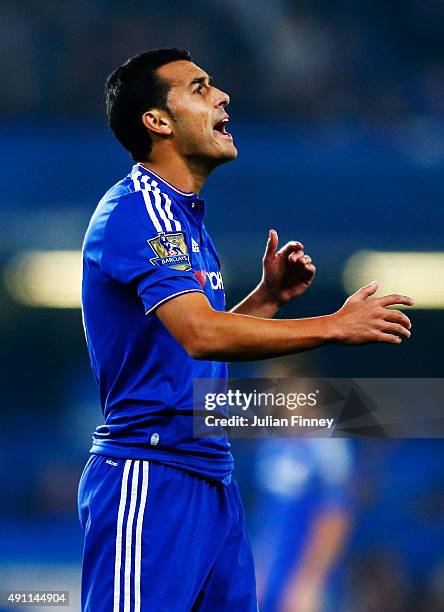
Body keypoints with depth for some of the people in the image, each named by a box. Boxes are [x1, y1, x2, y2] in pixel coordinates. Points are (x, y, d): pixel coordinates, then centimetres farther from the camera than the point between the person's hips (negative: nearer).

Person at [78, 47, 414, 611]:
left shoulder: (186, 217, 17)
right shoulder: (136, 210, -13)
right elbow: (201, 335, -25)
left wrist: (269, 295, 10)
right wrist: (336, 326, -20)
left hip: (212, 478, 9)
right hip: (151, 479, -9)